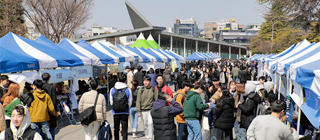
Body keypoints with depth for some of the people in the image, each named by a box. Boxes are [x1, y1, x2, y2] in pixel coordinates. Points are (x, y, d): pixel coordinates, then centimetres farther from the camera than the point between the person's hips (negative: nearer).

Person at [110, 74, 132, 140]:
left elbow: (111, 102, 3)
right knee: (124, 130, 4)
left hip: (115, 113, 1)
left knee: (116, 129, 13)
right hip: (125, 113, -1)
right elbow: (130, 103, -2)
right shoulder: (128, 90, -6)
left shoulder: (112, 90, -2)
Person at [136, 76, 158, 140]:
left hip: (151, 109, -2)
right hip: (143, 110, 2)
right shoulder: (141, 90, 3)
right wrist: (139, 111, -1)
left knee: (150, 123, -18)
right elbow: (138, 101, 4)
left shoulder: (154, 90, 1)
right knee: (145, 125, 9)